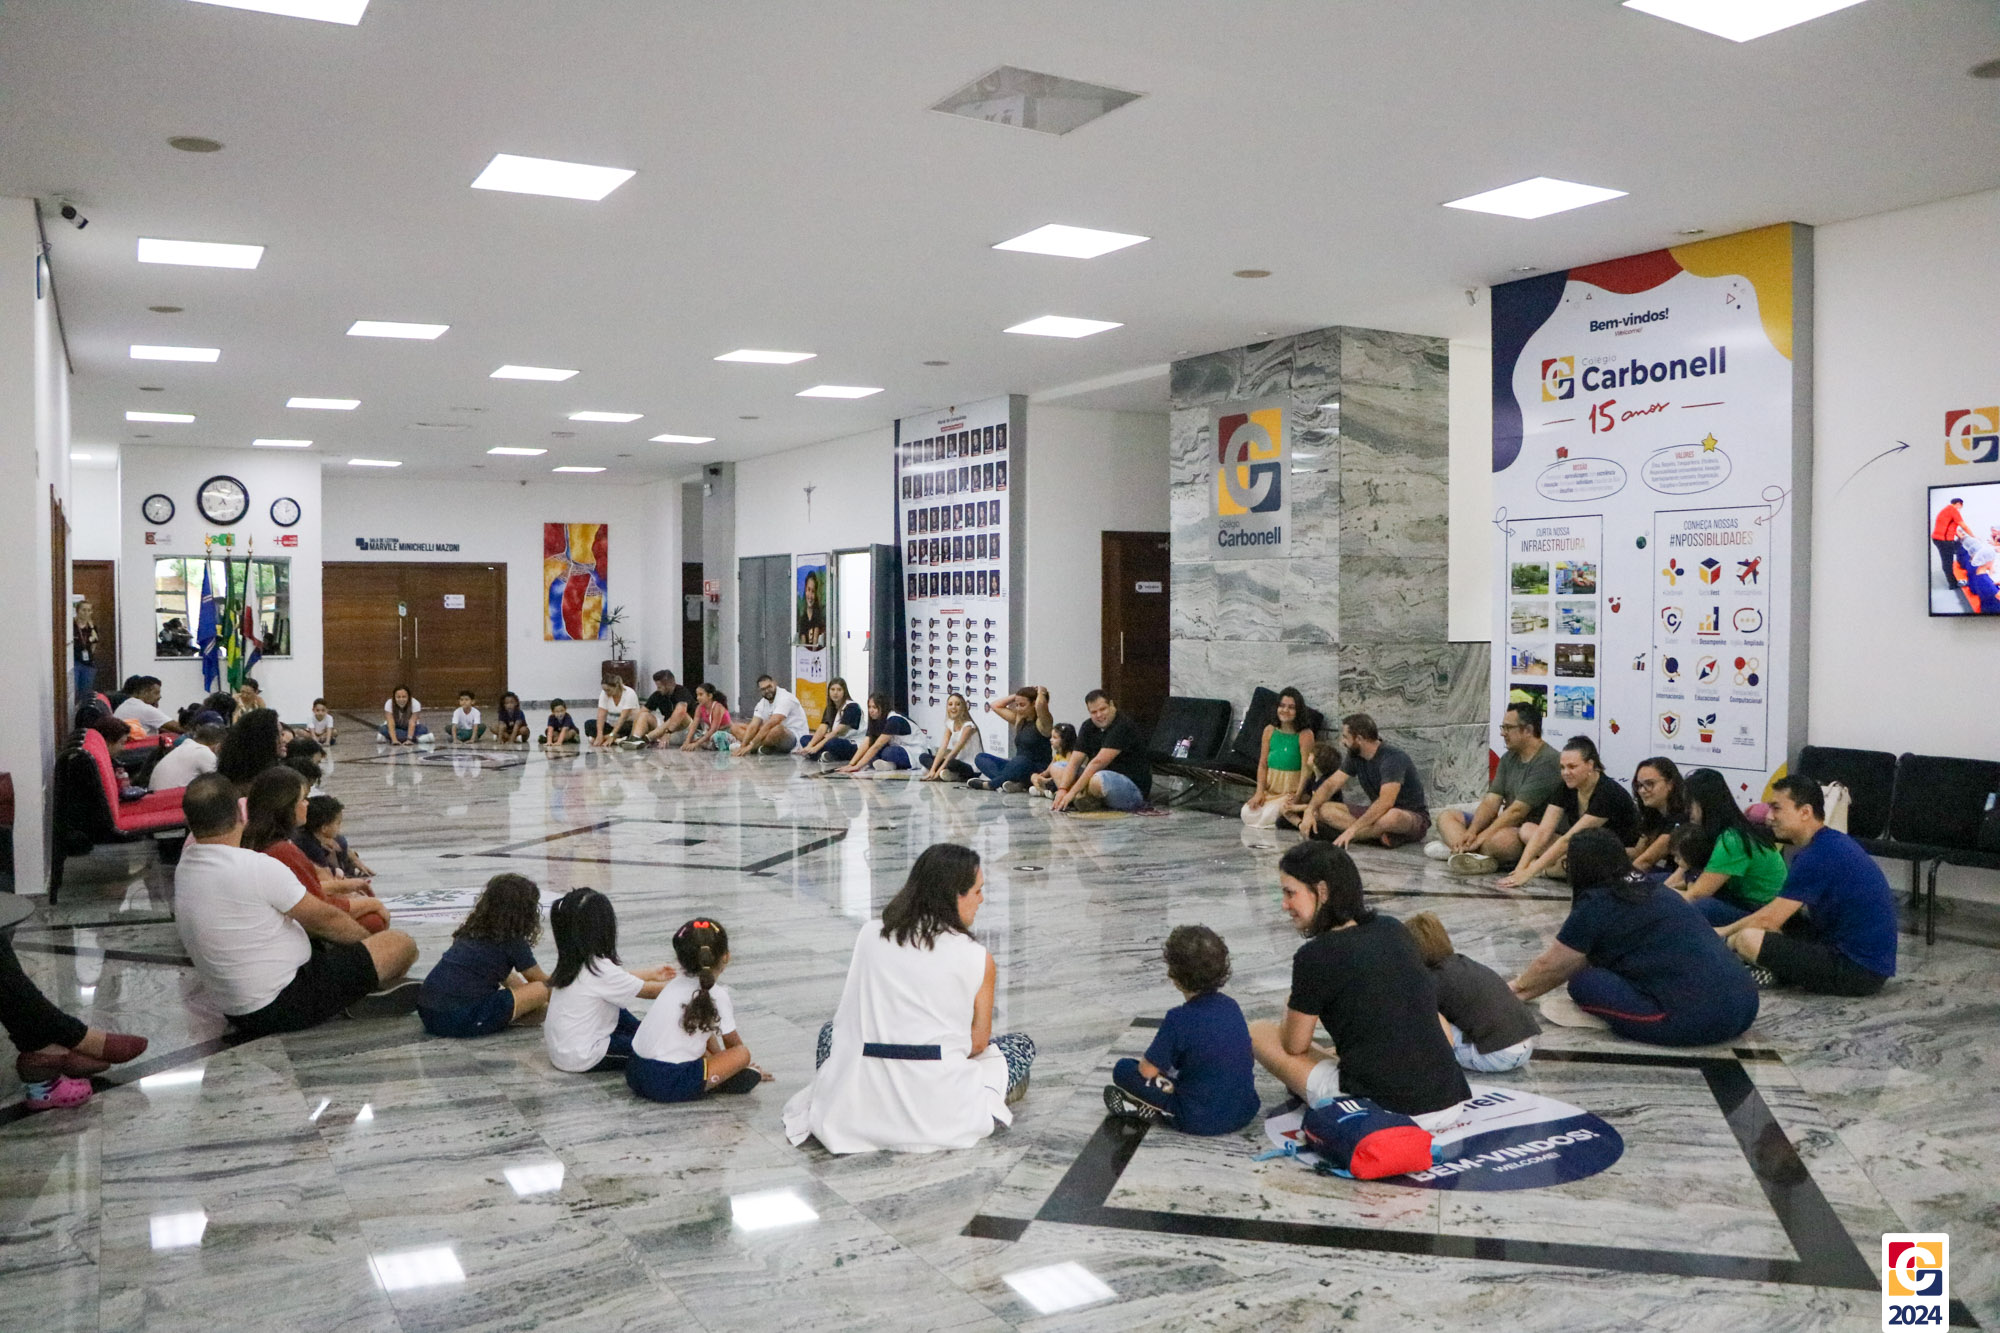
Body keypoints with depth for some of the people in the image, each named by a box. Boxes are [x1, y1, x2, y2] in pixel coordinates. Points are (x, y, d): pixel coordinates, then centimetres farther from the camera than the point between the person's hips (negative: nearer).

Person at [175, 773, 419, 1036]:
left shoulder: (184, 870, 4)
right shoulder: (255, 867, -22)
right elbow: (324, 919, -11)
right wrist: (368, 938, 9)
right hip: (284, 1008, -9)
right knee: (402, 945, -8)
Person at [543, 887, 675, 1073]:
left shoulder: (571, 961, 1)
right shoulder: (600, 968, -23)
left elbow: (617, 979, 16)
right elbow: (649, 991, -12)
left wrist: (652, 974, 25)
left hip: (560, 1050, 9)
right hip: (582, 1059, -9)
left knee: (621, 1014, 26)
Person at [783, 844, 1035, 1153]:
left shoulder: (869, 935, 3)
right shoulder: (977, 958, -7)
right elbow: (978, 1042, 3)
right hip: (937, 1113, -3)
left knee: (830, 1032, 36)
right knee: (1022, 1044, 21)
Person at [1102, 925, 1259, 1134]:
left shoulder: (1179, 1019, -19)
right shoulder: (1231, 1006, 0)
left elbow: (1148, 1071, -14)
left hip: (1201, 1121, -5)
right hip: (1246, 1112, 5)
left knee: (1123, 1069, 5)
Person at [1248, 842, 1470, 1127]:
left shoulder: (1315, 955, -11)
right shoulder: (1394, 930, 7)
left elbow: (1294, 1047, 1)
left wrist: (1291, 1012, 24)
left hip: (1381, 1110, -5)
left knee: (1257, 1032, 10)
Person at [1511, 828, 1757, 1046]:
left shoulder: (1596, 904, -2)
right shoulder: (1652, 890, 22)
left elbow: (1551, 967, 13)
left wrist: (1518, 988, 33)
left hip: (1697, 1018, -8)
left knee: (1582, 982, -1)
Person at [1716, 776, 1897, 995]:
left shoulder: (1819, 854, -18)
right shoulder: (1832, 842, 13)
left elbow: (1768, 919, -14)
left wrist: (1724, 933, 2)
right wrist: (1728, 931, 13)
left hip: (1859, 970, -11)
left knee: (1749, 939, -24)